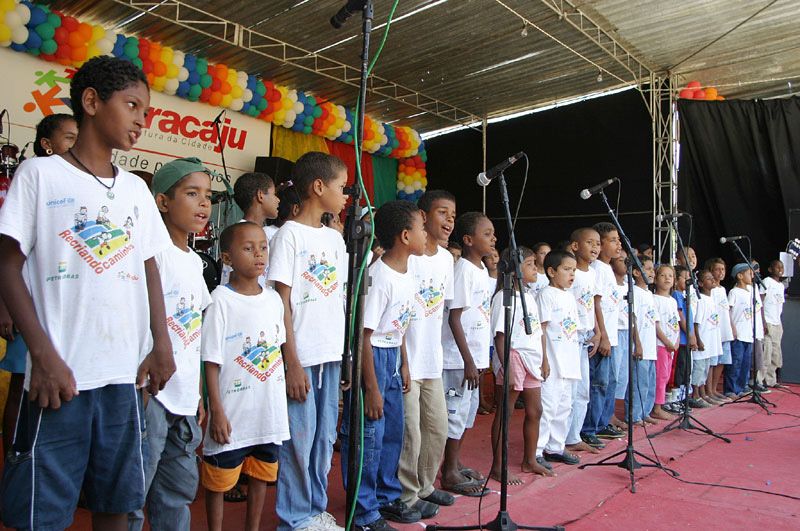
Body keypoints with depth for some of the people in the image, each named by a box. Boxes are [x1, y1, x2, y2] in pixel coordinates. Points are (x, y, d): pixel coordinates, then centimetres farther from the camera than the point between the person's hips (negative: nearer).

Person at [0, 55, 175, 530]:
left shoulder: (136, 189, 13)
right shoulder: (41, 174, 1)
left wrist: (162, 346, 6)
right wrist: (43, 354, -12)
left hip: (124, 375, 4)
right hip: (61, 375, -4)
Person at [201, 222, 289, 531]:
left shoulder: (273, 299, 6)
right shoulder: (221, 299, -10)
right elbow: (211, 361, -11)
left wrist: (282, 402, 15)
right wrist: (216, 411, -13)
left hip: (270, 411, 5)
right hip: (233, 415, -5)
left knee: (261, 476, 17)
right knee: (218, 482, 9)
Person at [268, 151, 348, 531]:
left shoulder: (335, 238, 13)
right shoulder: (290, 234, -7)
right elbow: (282, 302, -11)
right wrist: (292, 361, -14)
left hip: (332, 356, 7)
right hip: (302, 357, -7)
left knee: (325, 436, 14)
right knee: (299, 437, 2)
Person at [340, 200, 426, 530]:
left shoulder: (407, 277, 6)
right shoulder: (379, 277, -22)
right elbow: (364, 335, -22)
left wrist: (403, 365, 16)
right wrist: (371, 389, -20)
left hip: (392, 357, 10)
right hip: (369, 356, -10)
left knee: (393, 431, 17)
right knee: (368, 436, -1)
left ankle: (387, 499, 34)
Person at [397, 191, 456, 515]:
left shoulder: (446, 258, 9)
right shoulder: (406, 255, -14)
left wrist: (436, 351, 14)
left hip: (432, 361, 8)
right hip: (406, 361, -8)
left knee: (438, 427, 16)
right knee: (410, 433, -1)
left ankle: (425, 486, 35)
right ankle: (406, 496, 19)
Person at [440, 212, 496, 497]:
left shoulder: (482, 270, 11)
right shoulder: (463, 270, -16)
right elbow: (454, 317, -19)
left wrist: (476, 359, 16)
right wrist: (468, 360, -22)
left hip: (474, 355, 9)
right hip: (459, 357, -9)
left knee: (469, 409, 16)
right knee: (457, 411, 0)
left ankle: (455, 463, 30)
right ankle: (450, 473, 12)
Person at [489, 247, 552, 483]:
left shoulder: (529, 297, 15)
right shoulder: (504, 297, -12)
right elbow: (500, 336, -17)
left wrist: (544, 360, 16)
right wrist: (506, 367, -21)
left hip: (531, 359, 9)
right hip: (513, 357, -9)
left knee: (535, 411, 14)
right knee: (505, 412, -1)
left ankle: (529, 461, 30)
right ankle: (498, 467, 10)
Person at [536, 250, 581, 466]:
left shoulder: (569, 296, 16)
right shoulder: (546, 294, -8)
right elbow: (541, 329, -13)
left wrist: (575, 360, 18)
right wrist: (544, 359, -18)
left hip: (568, 363, 9)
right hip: (552, 364, -9)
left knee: (563, 406, 14)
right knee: (547, 406, -9)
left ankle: (556, 447, 25)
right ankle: (536, 452, -1)